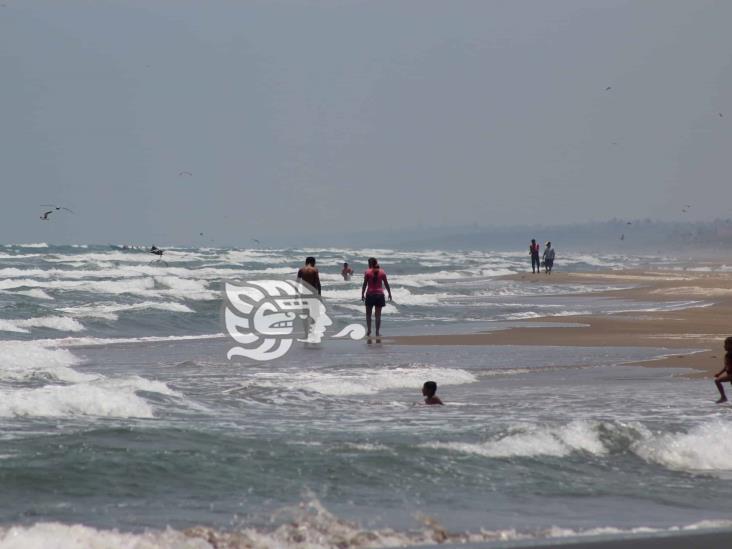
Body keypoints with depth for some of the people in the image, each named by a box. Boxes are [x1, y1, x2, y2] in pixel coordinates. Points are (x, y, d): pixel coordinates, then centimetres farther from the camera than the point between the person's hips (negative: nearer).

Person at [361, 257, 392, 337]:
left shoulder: (367, 272, -5)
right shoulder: (382, 272, 2)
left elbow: (365, 285, -7)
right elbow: (386, 284, 4)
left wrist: (362, 295, 0)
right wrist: (389, 294, 13)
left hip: (370, 294, -2)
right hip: (380, 294, 2)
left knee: (368, 314, 11)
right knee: (378, 314, 7)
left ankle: (368, 329, -1)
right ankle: (378, 331, 4)